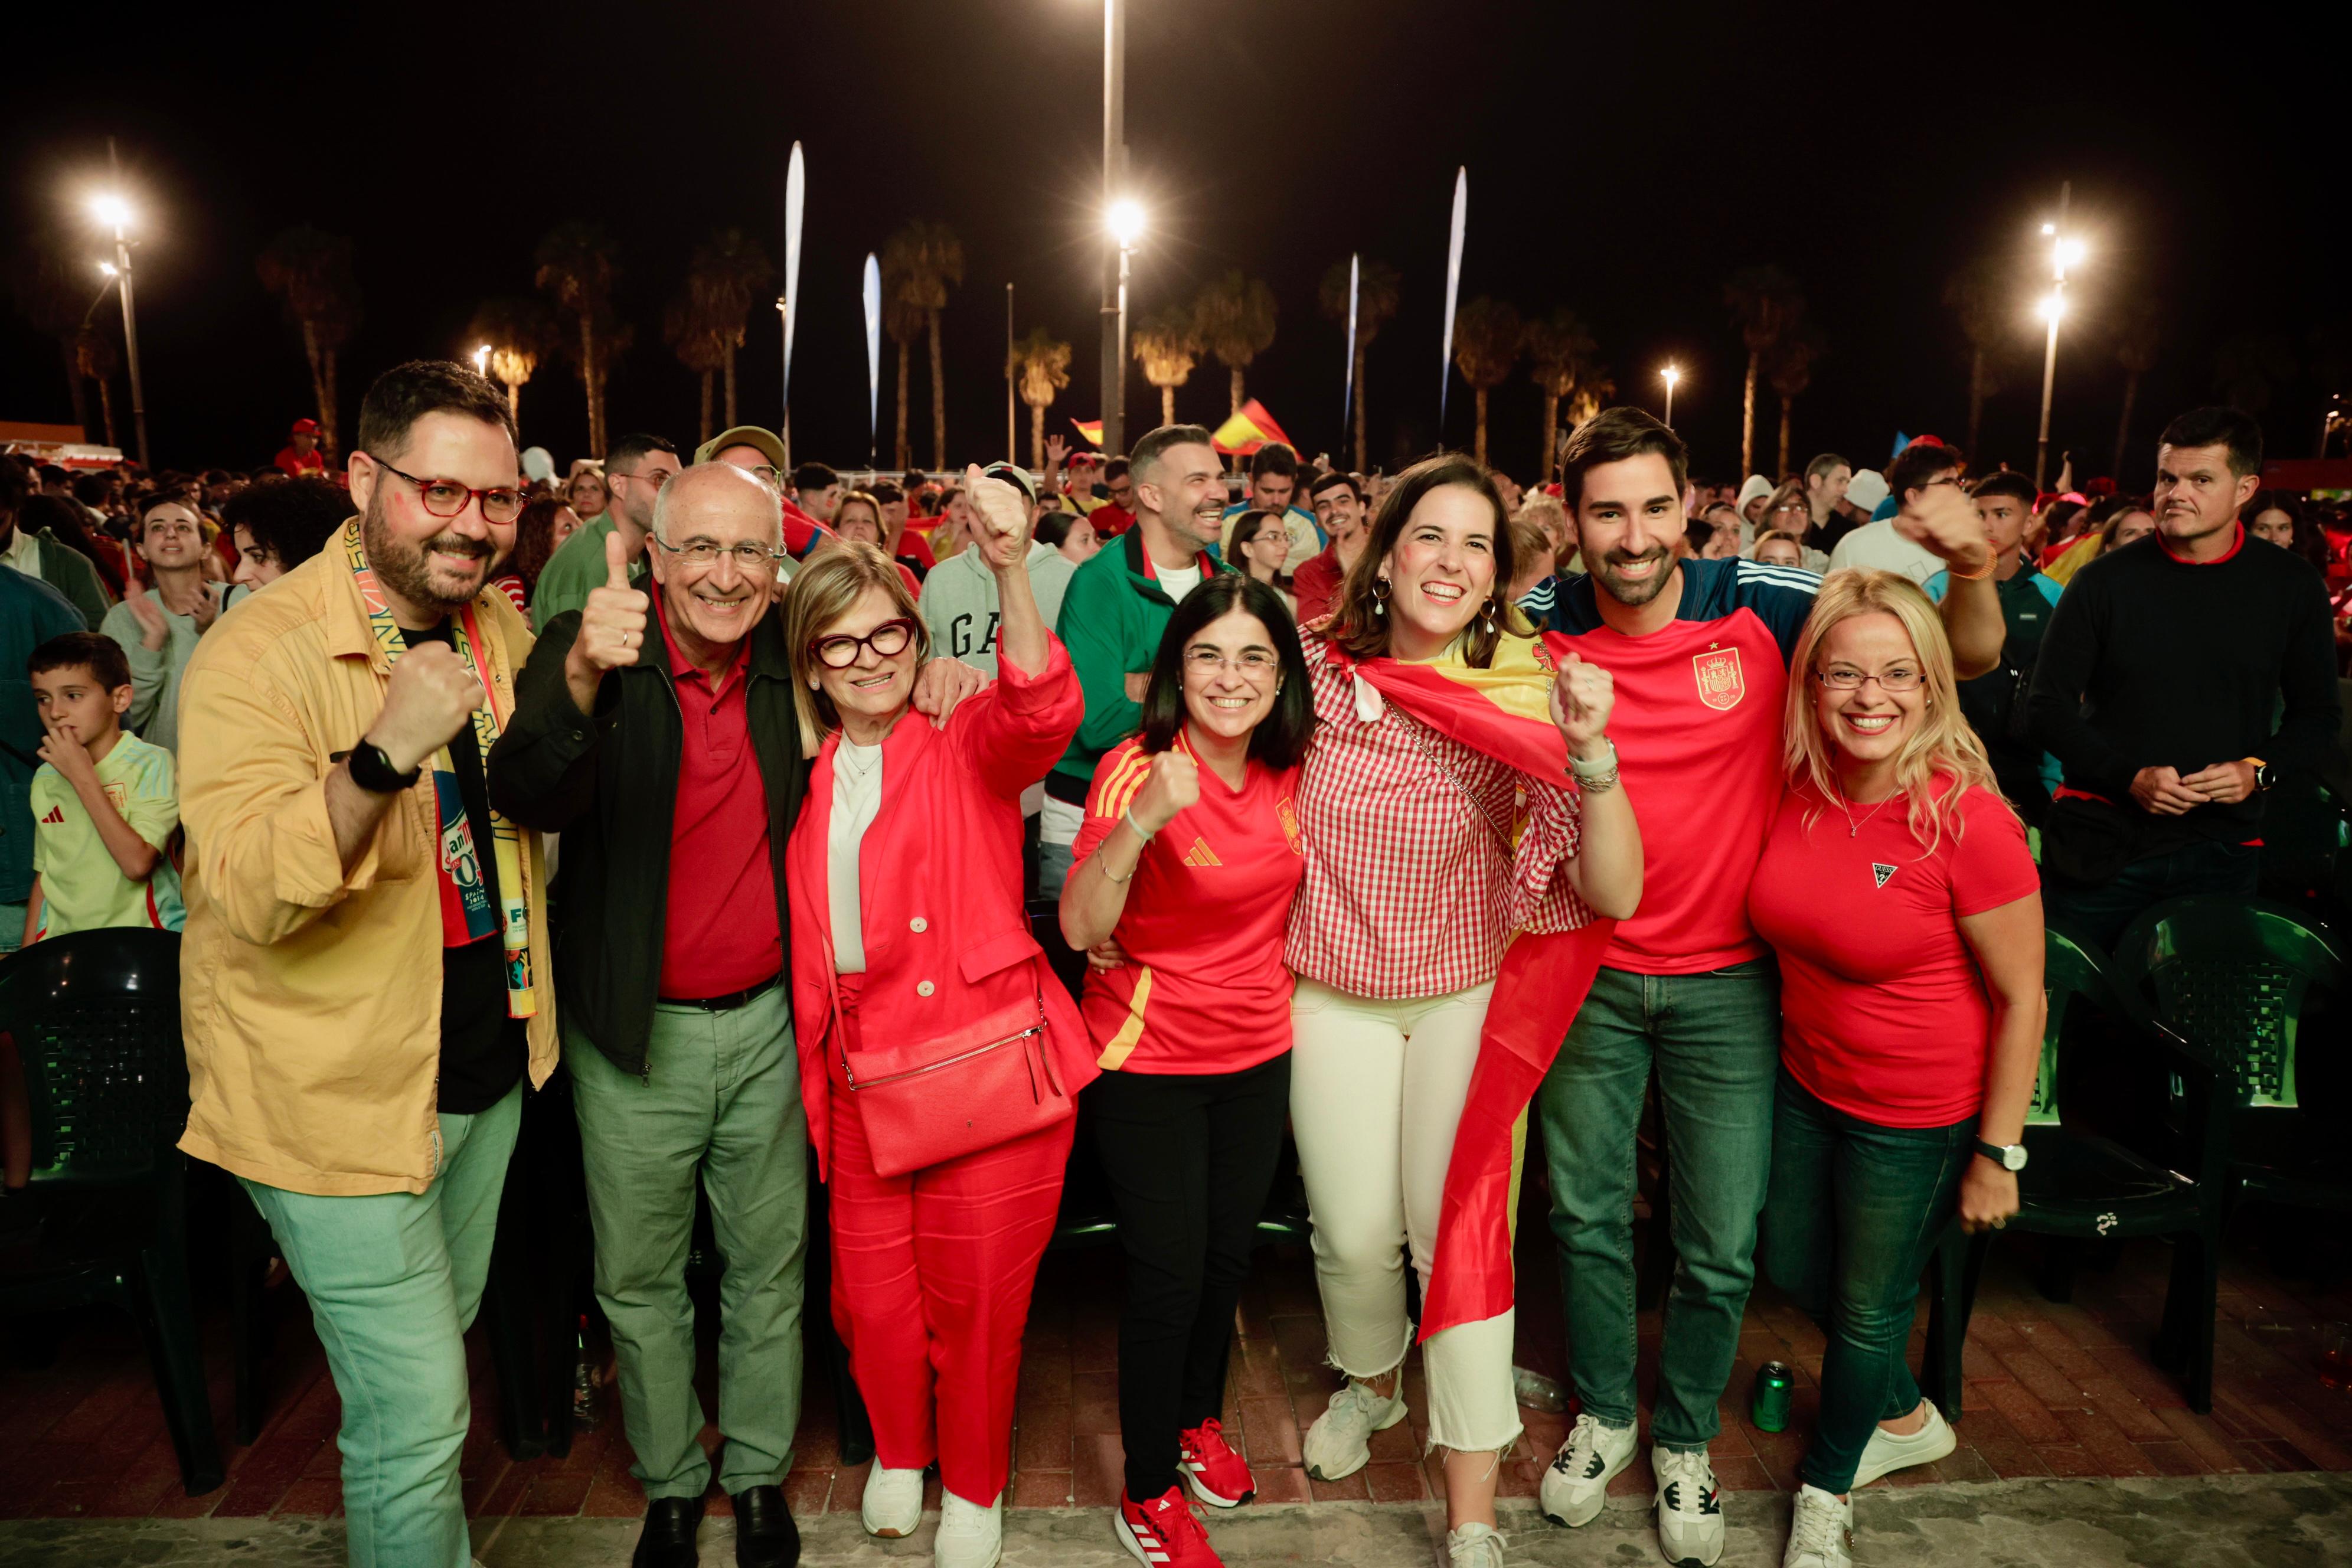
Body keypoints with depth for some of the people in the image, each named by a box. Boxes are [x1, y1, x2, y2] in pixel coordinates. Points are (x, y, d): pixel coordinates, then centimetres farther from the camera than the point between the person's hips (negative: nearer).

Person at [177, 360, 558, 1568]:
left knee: (441, 1338, 26)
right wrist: (386, 751, -42)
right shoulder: (260, 651, -19)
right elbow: (248, 892, -28)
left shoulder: (500, 626, 3)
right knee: (416, 1417, 0)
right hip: (339, 1092, -7)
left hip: (487, 1060, 7)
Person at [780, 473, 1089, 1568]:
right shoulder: (805, 786, 9)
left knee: (978, 1303, 10)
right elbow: (804, 953, 13)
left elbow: (1039, 717, -27)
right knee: (873, 1301, 13)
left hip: (989, 1066, -3)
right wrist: (814, 1085, 7)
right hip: (865, 1078, 4)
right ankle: (898, 1451, 45)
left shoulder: (965, 749, -3)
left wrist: (1010, 572, -43)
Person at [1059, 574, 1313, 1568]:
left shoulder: (1290, 773, -3)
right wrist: (1144, 817, -39)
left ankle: (1199, 1420, 45)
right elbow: (1079, 926, -27)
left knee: (1230, 1251, 19)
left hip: (1257, 1051, 5)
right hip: (1148, 1058, -5)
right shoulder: (1137, 769, -18)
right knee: (1168, 1271, 2)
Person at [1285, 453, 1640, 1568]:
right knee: (1354, 1234, 8)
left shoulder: (1526, 695, -14)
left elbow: (1613, 893, -21)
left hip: (1469, 998, -1)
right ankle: (1371, 1382, 44)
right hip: (1333, 997, 2)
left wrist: (1592, 751, -34)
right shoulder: (1320, 671, -11)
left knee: (1456, 1234, -1)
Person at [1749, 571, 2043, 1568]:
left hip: (1918, 1117, -6)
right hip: (1807, 1083, 6)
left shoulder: (1971, 822, -26)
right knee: (1792, 1269, 23)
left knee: (1870, 1305, 16)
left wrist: (1998, 1153, -14)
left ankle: (1826, 1487, 45)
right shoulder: (1798, 791, -9)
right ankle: (1907, 1419, 53)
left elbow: (2022, 999, -18)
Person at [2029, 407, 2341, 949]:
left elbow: (2319, 716, 11)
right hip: (2098, 847, -1)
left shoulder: (2293, 586, 5)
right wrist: (2130, 777, -15)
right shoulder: (2105, 581, -2)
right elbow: (2050, 707, -2)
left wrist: (2259, 770, -9)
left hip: (2221, 849, 2)